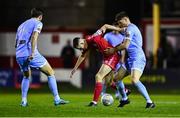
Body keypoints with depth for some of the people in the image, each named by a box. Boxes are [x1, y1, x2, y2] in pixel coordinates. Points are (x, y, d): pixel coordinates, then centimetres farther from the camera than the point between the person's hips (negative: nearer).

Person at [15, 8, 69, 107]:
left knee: (26, 76, 30)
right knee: (50, 73, 5)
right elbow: (34, 37, -15)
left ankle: (23, 101, 19)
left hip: (19, 55, 7)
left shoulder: (22, 25, 25)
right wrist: (32, 53, -22)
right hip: (30, 54, -7)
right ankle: (57, 99, 0)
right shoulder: (38, 23, 4)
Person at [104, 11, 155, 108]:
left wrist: (114, 50, -2)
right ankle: (124, 99, 26)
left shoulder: (130, 28, -11)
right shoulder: (131, 28, 21)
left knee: (134, 80, -27)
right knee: (117, 78, 10)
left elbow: (125, 45, -16)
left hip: (137, 58, -11)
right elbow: (124, 43, 27)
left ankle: (149, 102, -25)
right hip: (130, 58, 11)